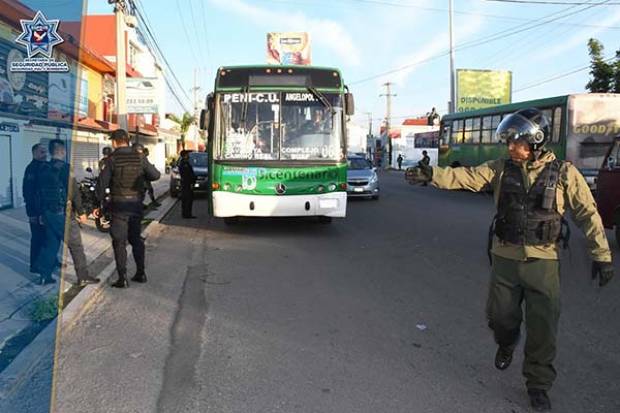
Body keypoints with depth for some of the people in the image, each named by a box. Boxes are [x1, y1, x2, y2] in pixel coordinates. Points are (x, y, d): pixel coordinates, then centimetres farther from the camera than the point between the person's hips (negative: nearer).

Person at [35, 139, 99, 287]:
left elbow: (40, 191, 14)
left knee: (50, 244, 16)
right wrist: (81, 212, -8)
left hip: (47, 212, 7)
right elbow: (74, 192, -16)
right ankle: (83, 277, 4)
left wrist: (42, 213, 20)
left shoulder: (43, 168, 8)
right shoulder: (65, 168, -14)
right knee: (76, 246, 0)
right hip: (63, 213, -7)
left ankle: (45, 276, 18)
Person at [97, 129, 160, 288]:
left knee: (119, 242, 2)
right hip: (136, 204, 4)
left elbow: (102, 184, -7)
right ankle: (141, 273, 20)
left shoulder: (112, 159, -8)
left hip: (119, 205, -4)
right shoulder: (139, 157, 1)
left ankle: (122, 278, 1)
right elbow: (155, 175, 2)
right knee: (136, 238, 17)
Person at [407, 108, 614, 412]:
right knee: (500, 315, 10)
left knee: (542, 327, 5)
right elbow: (466, 177, -10)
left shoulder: (564, 173, -4)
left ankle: (538, 384, 24)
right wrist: (432, 175, -25)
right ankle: (506, 344, 45)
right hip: (505, 257, 2)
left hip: (543, 261, -2)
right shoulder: (501, 169, 1)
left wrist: (601, 255, -3)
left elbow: (588, 214, -1)